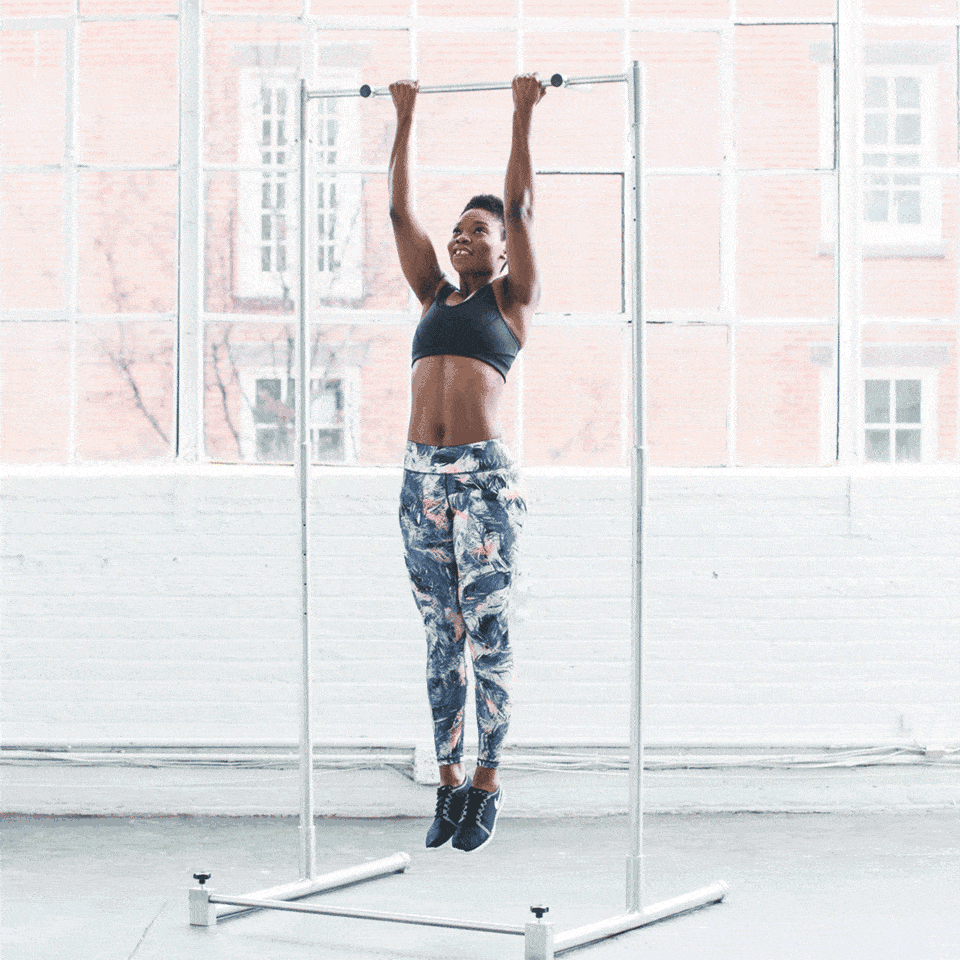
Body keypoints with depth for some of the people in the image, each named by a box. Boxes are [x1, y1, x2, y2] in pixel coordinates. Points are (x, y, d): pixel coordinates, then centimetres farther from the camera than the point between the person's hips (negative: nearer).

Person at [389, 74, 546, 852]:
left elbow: (520, 209, 0)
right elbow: (400, 210, 20)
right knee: (442, 638, 8)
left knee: (488, 634, -3)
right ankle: (450, 783, 13)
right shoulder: (435, 295, 19)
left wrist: (524, 116, 1)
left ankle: (487, 786, 3)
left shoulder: (514, 301, 7)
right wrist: (405, 119, 22)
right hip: (422, 475, 5)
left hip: (484, 476, -5)